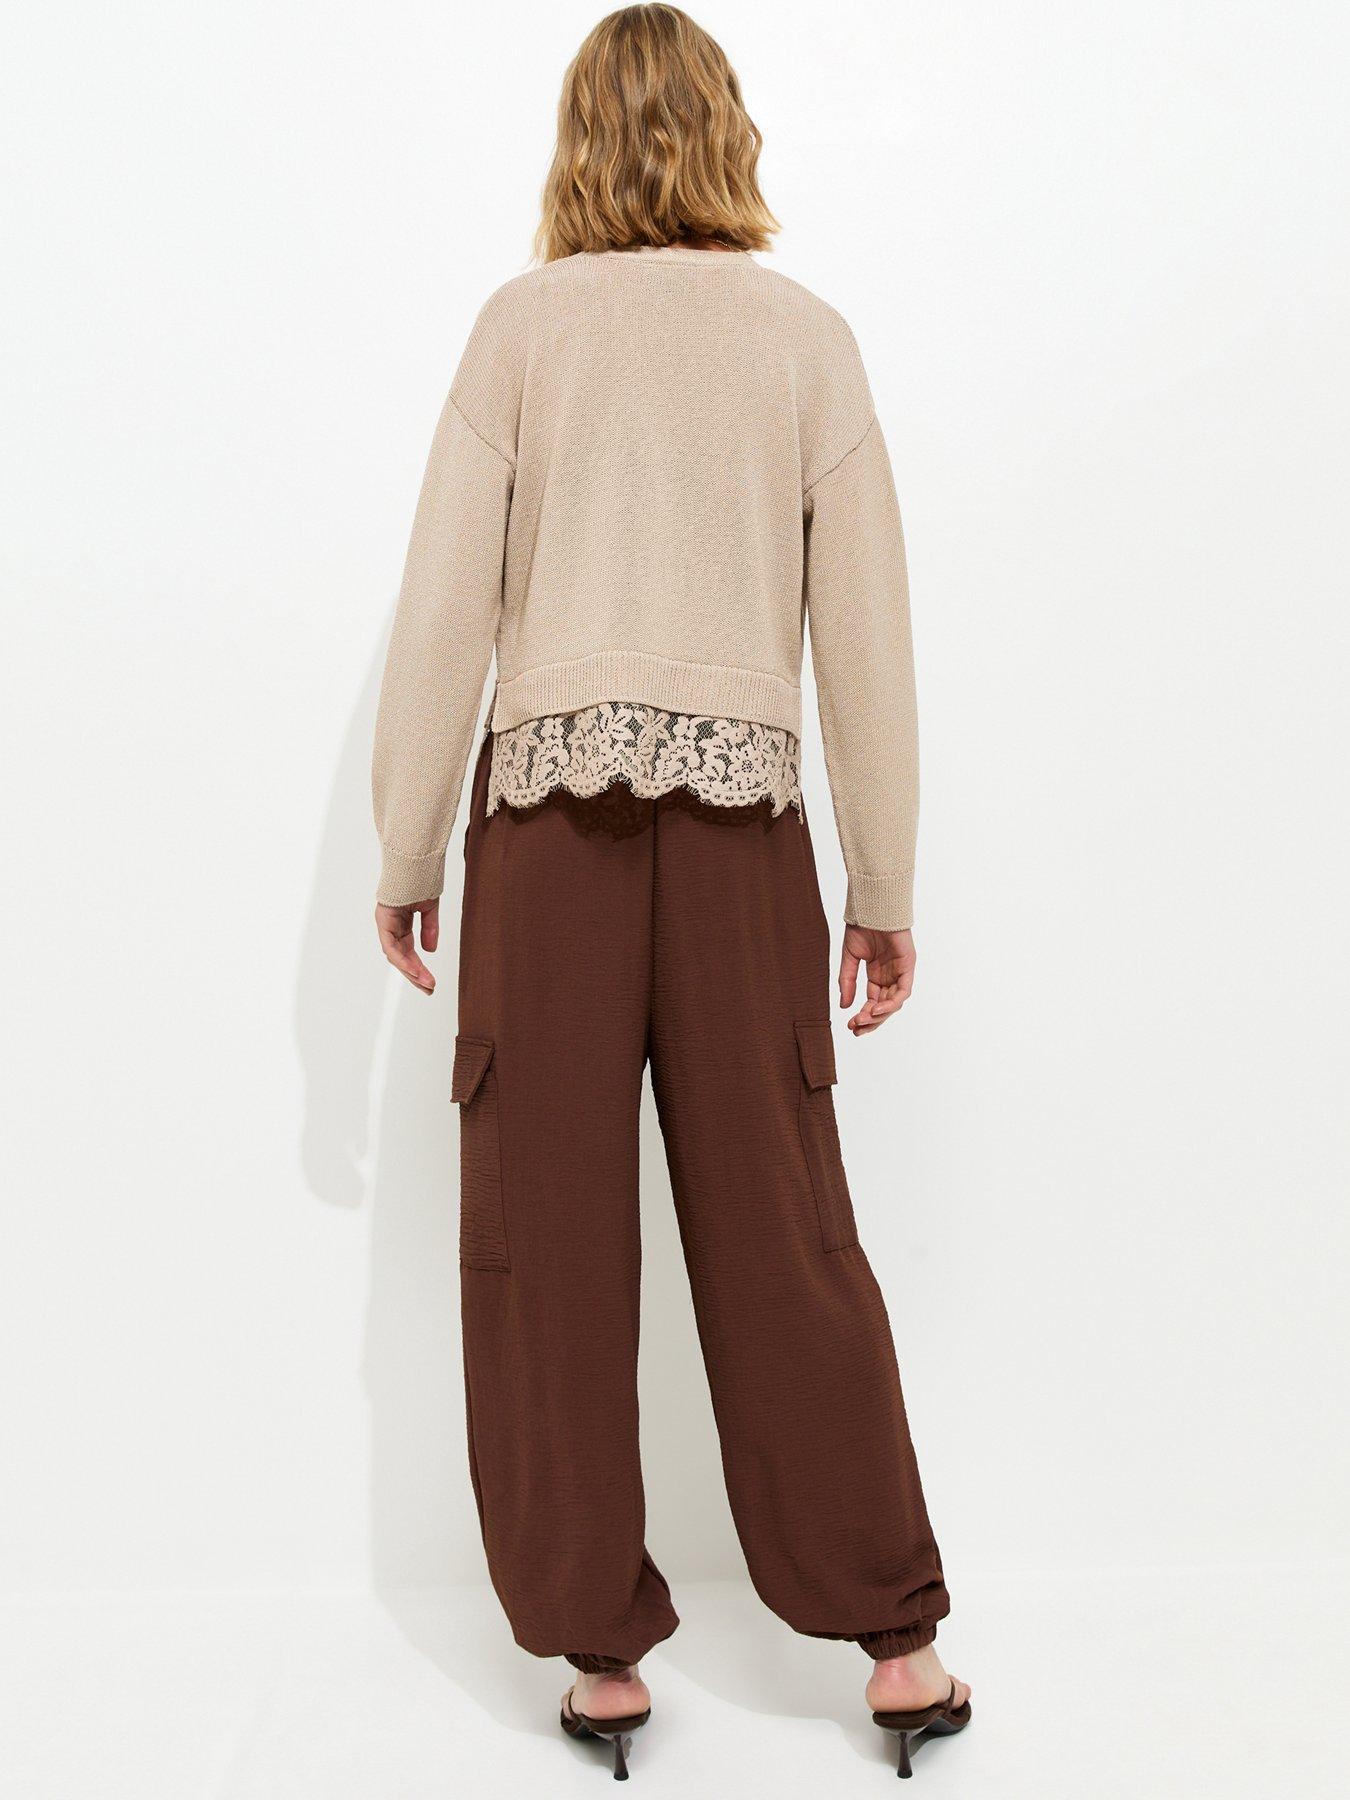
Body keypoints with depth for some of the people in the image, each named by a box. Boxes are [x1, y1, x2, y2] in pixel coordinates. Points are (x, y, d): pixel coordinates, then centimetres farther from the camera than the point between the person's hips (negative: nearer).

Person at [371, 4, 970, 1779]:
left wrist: (406, 852, 9)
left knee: (546, 1245, 7)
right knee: (785, 1238, 8)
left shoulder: (524, 321, 6)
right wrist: (885, 885, 10)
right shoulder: (807, 333, 8)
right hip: (743, 817, 1)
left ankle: (600, 1651, 18)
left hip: (550, 805, -1)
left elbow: (444, 607, 1)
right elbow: (867, 633, 4)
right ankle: (897, 1645, 19)